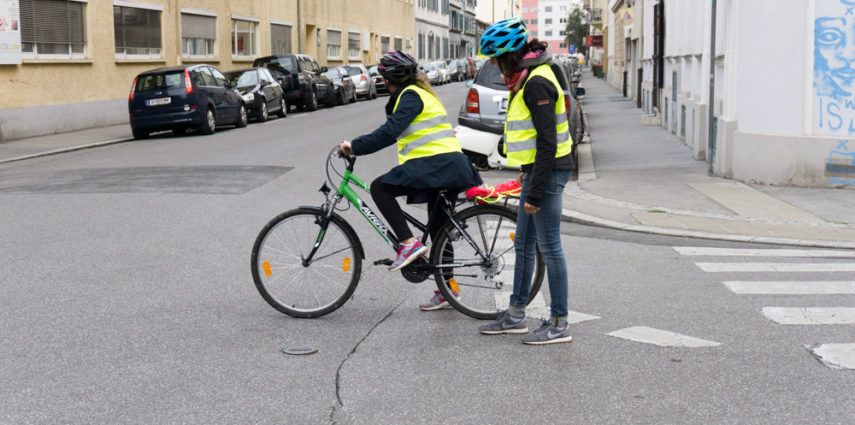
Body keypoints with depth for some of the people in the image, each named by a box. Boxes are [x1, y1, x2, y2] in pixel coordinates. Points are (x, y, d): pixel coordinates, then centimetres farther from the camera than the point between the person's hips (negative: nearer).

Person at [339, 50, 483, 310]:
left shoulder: (410, 95, -8)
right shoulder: (417, 93, 23)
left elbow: (390, 131, -19)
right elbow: (393, 131, 26)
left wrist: (355, 147, -15)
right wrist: (358, 146, 22)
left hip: (436, 163, -10)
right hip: (450, 166, 10)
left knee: (380, 187, -8)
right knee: (439, 229, 14)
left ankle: (409, 243, -15)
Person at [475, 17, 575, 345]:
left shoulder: (537, 83, -19)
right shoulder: (527, 78, 13)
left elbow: (548, 142, -22)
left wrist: (535, 193, -22)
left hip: (548, 173, -11)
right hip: (538, 170, 11)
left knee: (549, 247, -4)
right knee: (523, 244, 15)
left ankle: (559, 324, 5)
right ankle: (515, 316, 25)